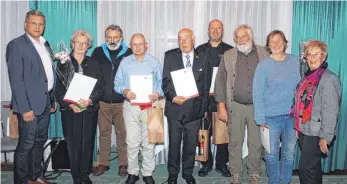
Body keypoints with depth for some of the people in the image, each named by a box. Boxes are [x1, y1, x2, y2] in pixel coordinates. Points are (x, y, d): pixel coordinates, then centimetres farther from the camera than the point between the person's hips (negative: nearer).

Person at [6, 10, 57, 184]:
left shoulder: (45, 44, 14)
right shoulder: (16, 45, -9)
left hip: (46, 101, 8)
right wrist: (25, 108, -20)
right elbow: (16, 79, -15)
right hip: (30, 104, -7)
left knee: (40, 141, 15)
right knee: (26, 144, 0)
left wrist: (53, 98, 12)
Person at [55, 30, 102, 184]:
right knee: (73, 143, -1)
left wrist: (90, 100, -13)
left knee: (88, 142, 3)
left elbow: (99, 87, 5)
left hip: (90, 109, 2)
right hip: (70, 110, -2)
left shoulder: (93, 64, 11)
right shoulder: (63, 63, 5)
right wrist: (70, 104, -14)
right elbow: (59, 89, 0)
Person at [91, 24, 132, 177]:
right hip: (102, 101, 2)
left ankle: (123, 164, 19)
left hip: (122, 101, -2)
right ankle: (103, 163, 24)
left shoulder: (129, 53, -1)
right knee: (104, 133, 12)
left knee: (122, 133, 6)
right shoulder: (98, 52, 5)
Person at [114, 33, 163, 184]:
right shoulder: (124, 62, 6)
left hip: (149, 106, 0)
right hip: (130, 106, 0)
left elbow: (161, 82, 5)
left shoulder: (154, 62, 5)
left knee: (148, 142, 5)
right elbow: (117, 83, 4)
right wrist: (125, 91, -15)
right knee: (132, 142, 4)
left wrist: (157, 93, -14)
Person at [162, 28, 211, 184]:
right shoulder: (170, 56, 1)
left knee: (191, 143, 11)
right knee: (174, 143, 11)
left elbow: (206, 85, 6)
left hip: (195, 108, 1)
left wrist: (204, 107, 4)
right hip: (175, 108, -1)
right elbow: (165, 81, -2)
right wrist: (173, 97, -18)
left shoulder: (203, 58, 4)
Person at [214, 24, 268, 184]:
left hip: (257, 106, 0)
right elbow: (220, 80, 2)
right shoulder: (228, 56, 3)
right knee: (235, 142, 8)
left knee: (256, 143, 9)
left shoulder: (263, 54, 4)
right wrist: (221, 106, -3)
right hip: (235, 106, 0)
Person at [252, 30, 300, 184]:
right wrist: (260, 119, -10)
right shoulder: (264, 65, -6)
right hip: (272, 117, -3)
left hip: (293, 116, 3)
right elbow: (258, 94, -7)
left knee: (289, 153, 14)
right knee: (272, 153, 10)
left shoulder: (295, 61, 4)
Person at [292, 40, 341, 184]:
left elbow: (331, 111, -19)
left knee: (305, 168, -4)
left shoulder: (328, 79, -15)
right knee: (313, 166, 18)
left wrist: (325, 136, -19)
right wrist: (298, 127, 14)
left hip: (316, 133, -8)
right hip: (304, 130, 8)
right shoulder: (308, 76, 10)